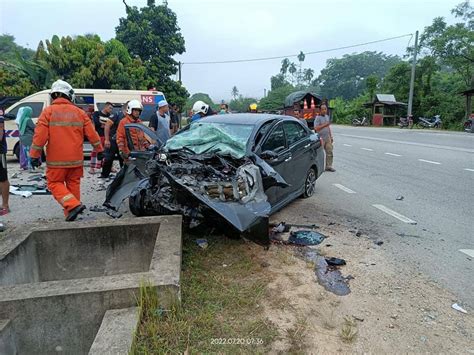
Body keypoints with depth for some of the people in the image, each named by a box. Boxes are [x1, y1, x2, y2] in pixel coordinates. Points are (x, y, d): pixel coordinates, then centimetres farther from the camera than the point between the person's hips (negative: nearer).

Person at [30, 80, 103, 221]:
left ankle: (73, 205, -12)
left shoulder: (48, 111, -3)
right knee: (73, 183, 14)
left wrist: (34, 155, -2)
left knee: (55, 183, 8)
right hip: (76, 159, 3)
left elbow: (40, 135, -9)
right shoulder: (79, 112, 5)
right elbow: (92, 134, 4)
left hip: (56, 159, -3)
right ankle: (71, 214, 19)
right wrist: (99, 150, 15)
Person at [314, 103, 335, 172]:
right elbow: (316, 128, -19)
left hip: (327, 138, 7)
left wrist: (331, 136, 19)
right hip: (321, 138, -7)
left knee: (329, 152, 6)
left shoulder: (327, 116, 14)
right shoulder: (318, 118, -10)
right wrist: (324, 125, -24)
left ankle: (329, 166, 13)